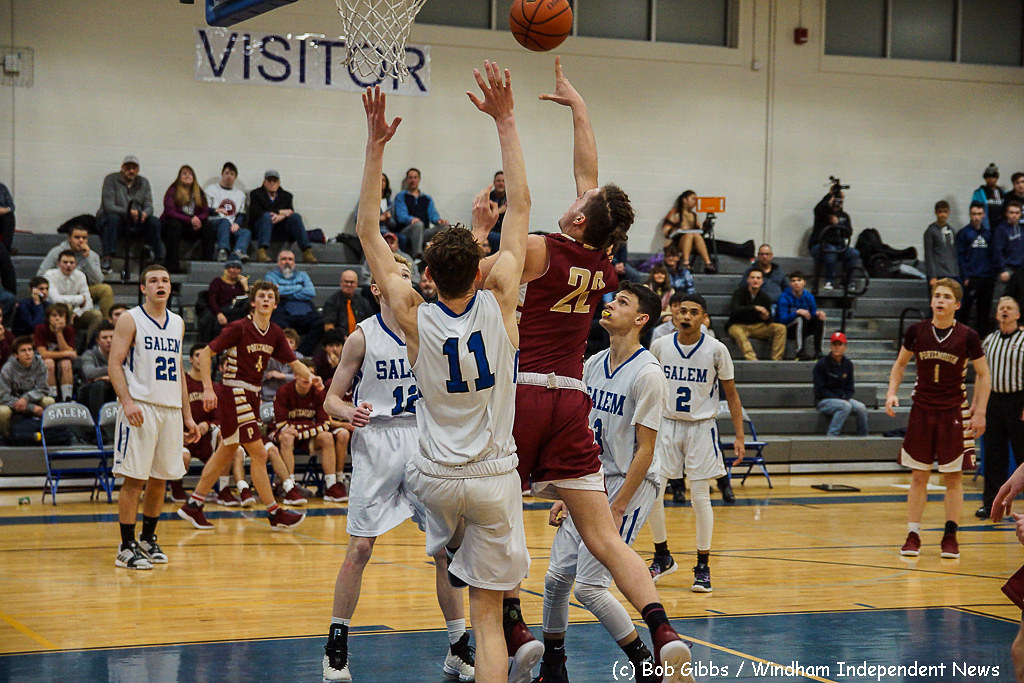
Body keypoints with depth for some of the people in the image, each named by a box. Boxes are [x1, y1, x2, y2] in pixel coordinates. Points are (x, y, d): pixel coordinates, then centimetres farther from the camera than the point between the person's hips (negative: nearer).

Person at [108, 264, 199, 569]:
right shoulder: (130, 320, -3)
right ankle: (127, 547, -2)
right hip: (140, 407, -6)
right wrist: (127, 401, -22)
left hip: (171, 409, 6)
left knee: (160, 478, 9)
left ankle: (148, 539, 21)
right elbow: (114, 364, -8)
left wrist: (187, 415, 17)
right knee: (134, 478, -6)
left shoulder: (177, 323, 16)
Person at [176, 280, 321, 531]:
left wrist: (310, 376, -12)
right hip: (233, 395, -8)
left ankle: (193, 506, 23)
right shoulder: (239, 328, -13)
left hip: (251, 395, 8)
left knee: (227, 452, 14)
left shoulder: (275, 334, 7)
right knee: (259, 453, -8)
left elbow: (293, 362, 10)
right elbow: (206, 353, -10)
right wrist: (208, 388, -18)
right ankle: (275, 514, -1)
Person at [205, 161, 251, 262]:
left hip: (232, 227, 3)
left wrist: (237, 223, -4)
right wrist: (216, 210, -17)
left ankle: (238, 252, -55)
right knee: (225, 221, -38)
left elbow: (242, 214, 19)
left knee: (247, 232, -28)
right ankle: (223, 250, -56)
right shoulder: (211, 189, 16)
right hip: (213, 224, -3)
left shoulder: (240, 193, 28)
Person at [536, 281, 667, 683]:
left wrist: (617, 508, -18)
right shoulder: (592, 365, 7)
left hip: (630, 486, -7)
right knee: (556, 577, 5)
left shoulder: (647, 374, -16)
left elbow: (645, 450, -17)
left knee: (589, 586, -11)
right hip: (592, 484, 7)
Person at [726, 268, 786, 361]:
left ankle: (776, 360, -23)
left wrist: (766, 318, -17)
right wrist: (754, 308, -32)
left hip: (757, 327, 4)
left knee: (781, 328, -15)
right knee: (737, 332, -40)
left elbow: (769, 321, 9)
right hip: (738, 325, -4)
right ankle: (752, 360, -52)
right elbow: (734, 311, -24)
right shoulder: (739, 293, -6)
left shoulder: (765, 298, 6)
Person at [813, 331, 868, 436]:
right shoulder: (821, 364, -7)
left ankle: (863, 437, -12)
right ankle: (832, 435, -34)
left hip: (843, 398, 5)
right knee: (846, 406, -33)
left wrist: (846, 398, -9)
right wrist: (839, 399, -17)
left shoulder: (848, 364, 9)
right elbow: (820, 390, -10)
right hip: (824, 401, -5)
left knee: (861, 407, -22)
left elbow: (849, 388, 14)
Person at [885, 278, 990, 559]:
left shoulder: (967, 336, -7)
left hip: (954, 413, -1)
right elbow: (900, 364, 12)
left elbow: (983, 375, 2)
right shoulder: (916, 331, -2)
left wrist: (980, 411, -4)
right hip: (922, 410, 1)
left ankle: (950, 536, 11)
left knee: (953, 477, 3)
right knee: (918, 476, 4)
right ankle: (913, 536, 9)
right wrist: (892, 392, -2)